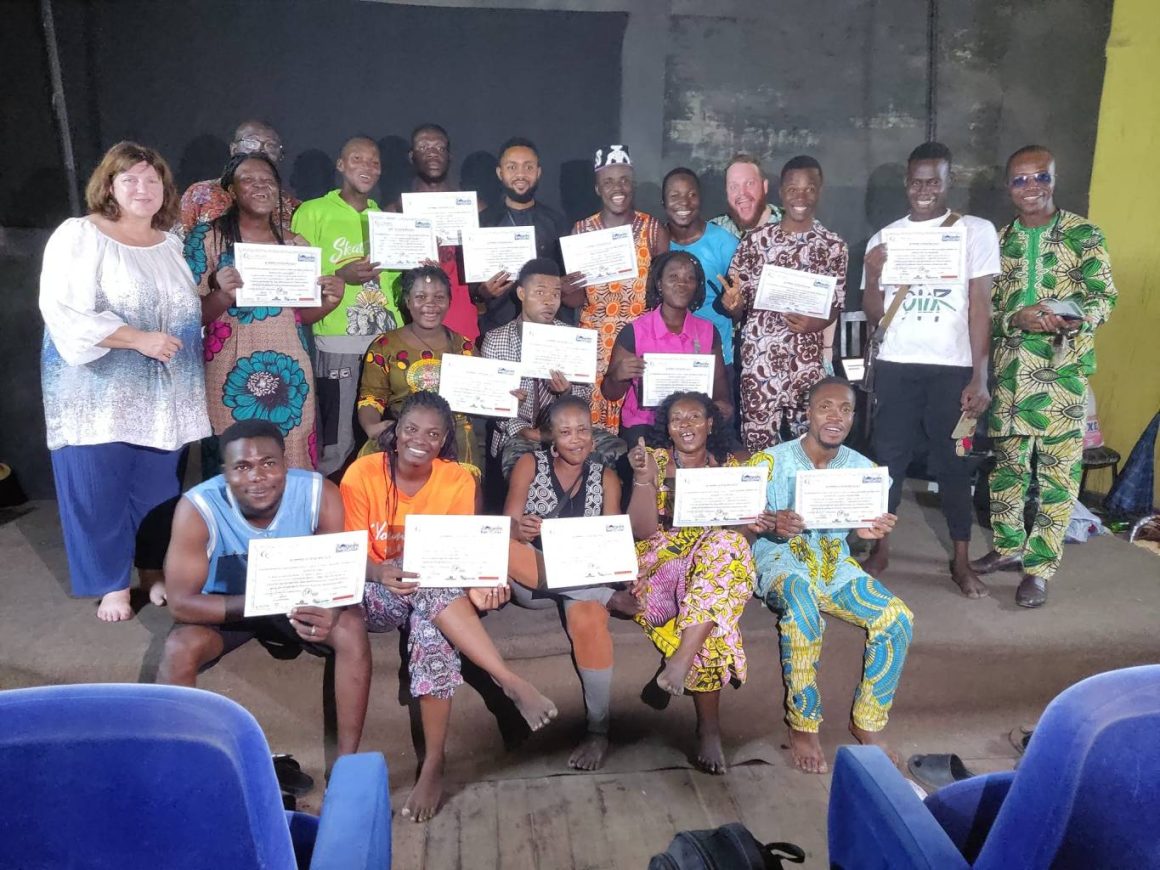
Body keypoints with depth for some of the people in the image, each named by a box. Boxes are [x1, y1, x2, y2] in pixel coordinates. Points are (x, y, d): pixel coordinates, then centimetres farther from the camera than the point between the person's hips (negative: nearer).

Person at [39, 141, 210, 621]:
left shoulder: (172, 243, 13)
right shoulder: (79, 236, -6)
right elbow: (64, 312, -16)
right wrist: (138, 339, -21)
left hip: (160, 394, 5)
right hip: (99, 391, -4)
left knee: (157, 486, 10)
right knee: (98, 489, 3)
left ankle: (159, 573, 26)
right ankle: (112, 585, 17)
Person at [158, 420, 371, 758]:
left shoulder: (320, 494, -26)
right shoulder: (197, 508, -30)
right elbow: (182, 603, -28)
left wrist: (330, 611, -43)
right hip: (226, 606, -1)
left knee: (351, 628, -26)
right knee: (180, 648, -30)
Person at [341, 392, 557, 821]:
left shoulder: (458, 479, -5)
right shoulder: (362, 474, -9)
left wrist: (475, 586, -30)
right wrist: (382, 574, -33)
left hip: (438, 590, 1)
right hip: (376, 595, 0)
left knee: (433, 630, -34)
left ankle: (433, 767, -25)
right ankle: (513, 682, -33)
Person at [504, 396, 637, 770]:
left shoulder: (605, 477, 10)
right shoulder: (529, 464, 5)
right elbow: (507, 526, -5)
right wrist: (519, 530, -30)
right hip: (532, 581, 0)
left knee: (587, 616, -35)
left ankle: (599, 731, -22)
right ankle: (611, 599, -31)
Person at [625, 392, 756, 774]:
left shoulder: (732, 465, 16)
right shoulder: (654, 459, 7)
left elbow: (745, 526, 12)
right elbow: (642, 531, -3)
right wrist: (644, 479, -16)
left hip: (723, 557, 2)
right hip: (663, 556, -2)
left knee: (726, 543, -36)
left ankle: (681, 661, -40)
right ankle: (709, 729, -30)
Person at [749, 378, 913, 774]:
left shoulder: (863, 467, 6)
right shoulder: (771, 461, -6)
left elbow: (862, 527, 6)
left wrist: (872, 530, -19)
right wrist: (773, 525, -32)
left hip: (836, 564, 4)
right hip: (781, 562, -4)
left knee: (897, 618, -20)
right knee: (802, 605, -38)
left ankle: (867, 722, 1)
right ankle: (803, 725, -20)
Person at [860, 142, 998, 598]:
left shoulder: (977, 231, 1)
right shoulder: (884, 238, 8)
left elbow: (979, 306, -3)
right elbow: (875, 316, 9)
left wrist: (979, 377, -8)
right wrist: (872, 275, -11)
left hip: (953, 367, -2)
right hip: (896, 366, 2)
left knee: (954, 462, 5)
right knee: (887, 456, 5)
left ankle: (961, 560, 17)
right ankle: (880, 549, 20)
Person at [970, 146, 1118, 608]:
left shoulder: (1083, 234, 1)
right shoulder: (998, 240, 10)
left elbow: (1105, 295, -3)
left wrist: (1078, 319, -25)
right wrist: (1017, 318, -15)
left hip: (1063, 370, -3)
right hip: (1008, 368, 3)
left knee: (1057, 471, -2)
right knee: (1007, 462, 12)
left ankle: (1039, 567, 7)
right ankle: (1009, 547, 28)